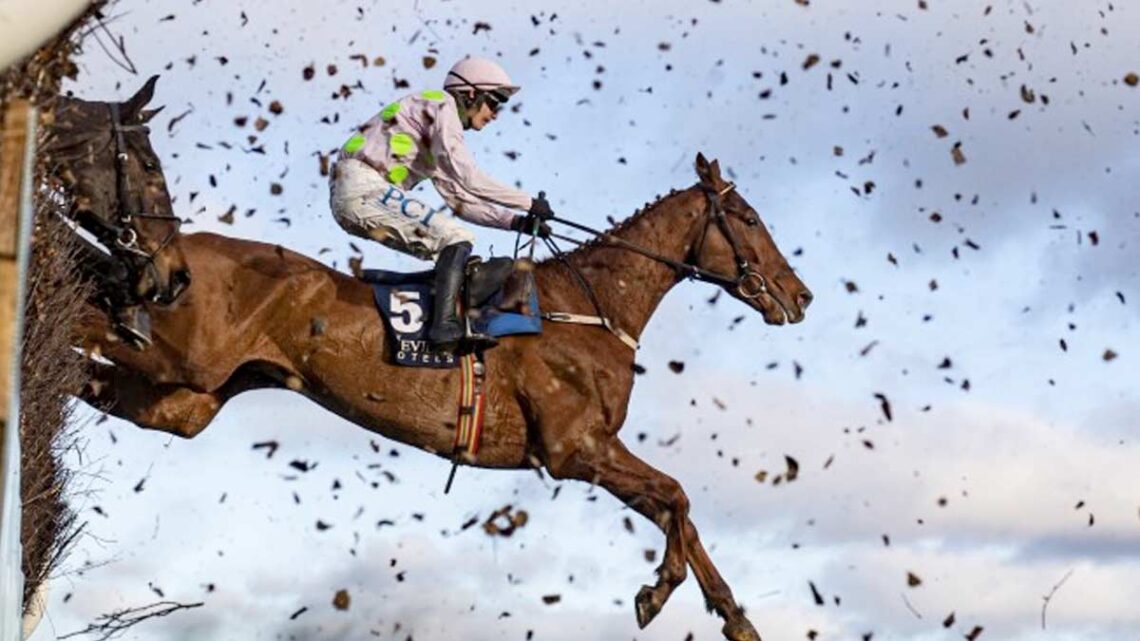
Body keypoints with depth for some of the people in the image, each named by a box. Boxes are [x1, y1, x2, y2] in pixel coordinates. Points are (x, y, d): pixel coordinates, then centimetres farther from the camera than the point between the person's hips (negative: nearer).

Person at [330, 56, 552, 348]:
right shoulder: (441, 107, -3)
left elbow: (459, 199, 20)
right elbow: (466, 177, -14)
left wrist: (514, 221, 9)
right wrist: (528, 202, -10)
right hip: (365, 189, -10)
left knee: (449, 253, 13)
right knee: (457, 239, -15)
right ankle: (444, 324, -23)